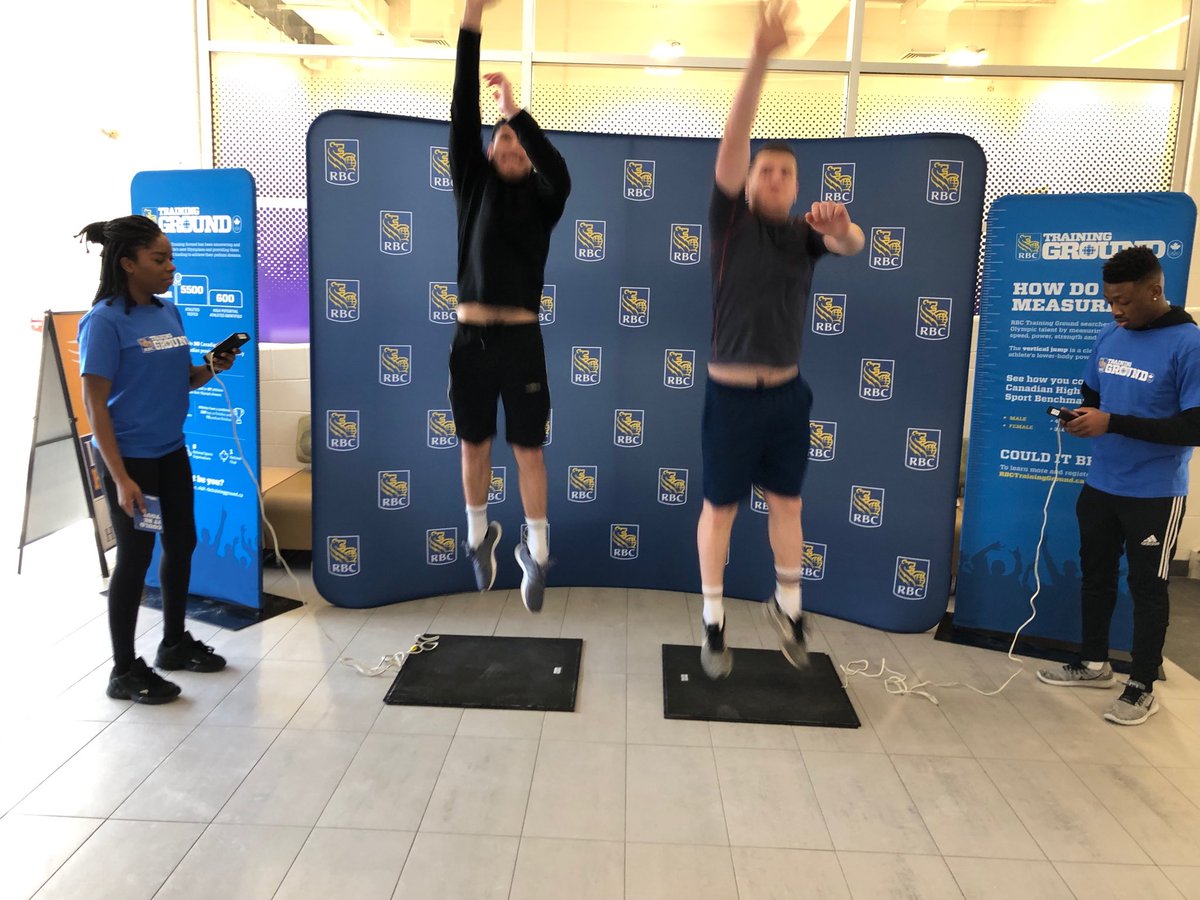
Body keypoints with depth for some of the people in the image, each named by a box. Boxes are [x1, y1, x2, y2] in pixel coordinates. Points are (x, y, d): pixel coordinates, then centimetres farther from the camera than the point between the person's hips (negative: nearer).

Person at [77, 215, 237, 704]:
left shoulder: (170, 313, 6)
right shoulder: (105, 321, -16)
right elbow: (95, 405, -18)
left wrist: (210, 369, -6)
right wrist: (120, 477, -23)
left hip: (172, 453, 8)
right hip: (130, 458, -7)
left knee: (182, 544, 16)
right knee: (135, 557, 1)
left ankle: (174, 642, 35)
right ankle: (124, 671, 17)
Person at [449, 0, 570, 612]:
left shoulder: (540, 201, 6)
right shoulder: (473, 185, 9)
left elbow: (560, 174, -17)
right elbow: (462, 116, 0)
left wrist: (515, 111, -21)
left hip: (521, 340, -1)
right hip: (470, 338, 2)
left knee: (528, 449, 3)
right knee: (475, 445, 12)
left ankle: (535, 553, 15)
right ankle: (479, 536, 31)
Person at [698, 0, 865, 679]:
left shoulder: (806, 233, 6)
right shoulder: (731, 221, -3)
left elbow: (854, 245, -13)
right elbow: (733, 143, -14)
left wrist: (840, 228, -37)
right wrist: (760, 58, -23)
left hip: (789, 393, 3)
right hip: (732, 394, -3)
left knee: (788, 502, 15)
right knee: (721, 508, 6)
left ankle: (787, 605, 34)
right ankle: (715, 623, 20)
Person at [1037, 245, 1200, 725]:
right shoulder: (1108, 337, 3)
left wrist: (1112, 423, -26)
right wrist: (1080, 417, -7)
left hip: (1155, 495, -6)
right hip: (1100, 485, 6)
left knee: (1147, 588, 6)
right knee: (1095, 575, 17)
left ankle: (1142, 688, 21)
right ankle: (1094, 663, 35)